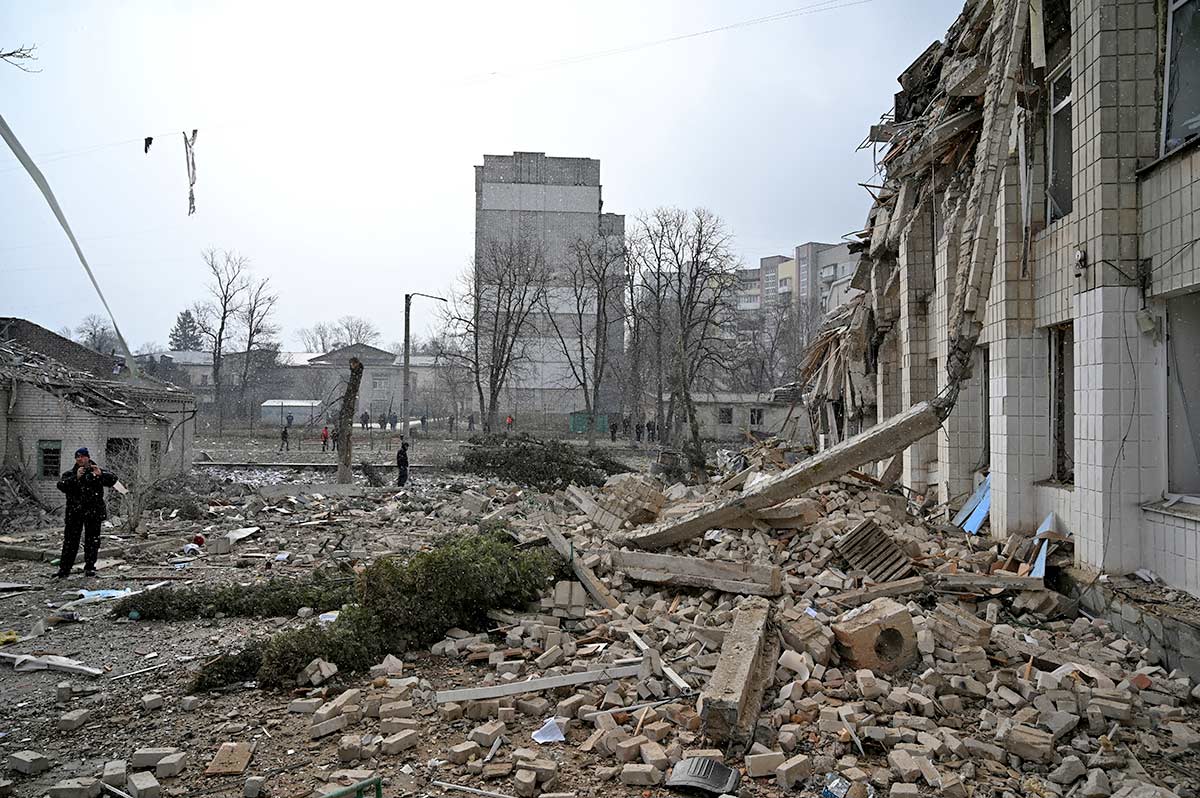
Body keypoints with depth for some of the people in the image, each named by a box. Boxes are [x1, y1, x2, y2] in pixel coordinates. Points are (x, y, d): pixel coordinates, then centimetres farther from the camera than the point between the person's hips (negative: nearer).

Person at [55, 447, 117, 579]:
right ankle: (64, 569, 8)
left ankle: (89, 568, 11)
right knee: (70, 541, 3)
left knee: (92, 541, 3)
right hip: (74, 513, 1)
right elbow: (61, 485, -8)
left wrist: (101, 474, -26)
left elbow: (113, 479, -7)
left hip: (93, 512, -1)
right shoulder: (69, 474, 10)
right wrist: (76, 478, -23)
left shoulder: (98, 471, 8)